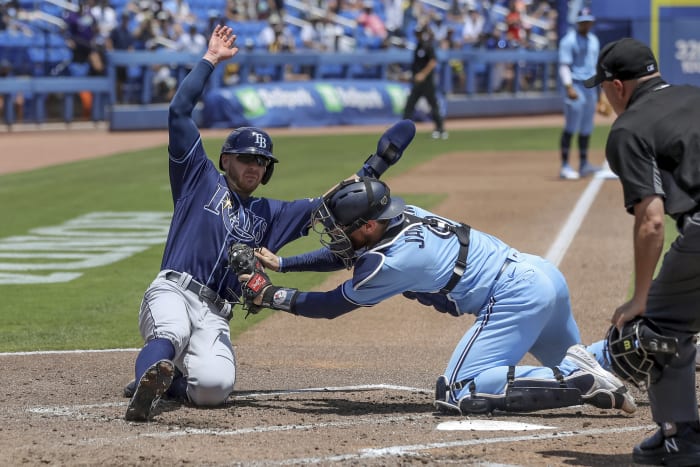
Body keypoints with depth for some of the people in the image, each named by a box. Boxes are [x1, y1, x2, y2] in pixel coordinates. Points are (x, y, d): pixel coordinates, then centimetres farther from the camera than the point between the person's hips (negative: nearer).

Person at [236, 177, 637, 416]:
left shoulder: (392, 261, -16)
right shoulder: (402, 215, 7)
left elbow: (331, 306, -2)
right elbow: (347, 254, 23)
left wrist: (271, 296, 8)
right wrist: (280, 264, 19)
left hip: (514, 297, -9)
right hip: (542, 271, 10)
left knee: (458, 394, -14)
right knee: (569, 362, 30)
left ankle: (584, 383, -21)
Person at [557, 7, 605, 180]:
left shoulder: (593, 40, 16)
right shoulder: (569, 40, -7)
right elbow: (564, 66, -13)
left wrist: (599, 90, 19)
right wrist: (569, 87, -24)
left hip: (590, 88, 7)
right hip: (575, 86, -7)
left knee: (586, 128, 9)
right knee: (571, 128, -9)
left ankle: (584, 164, 16)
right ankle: (565, 166, -8)